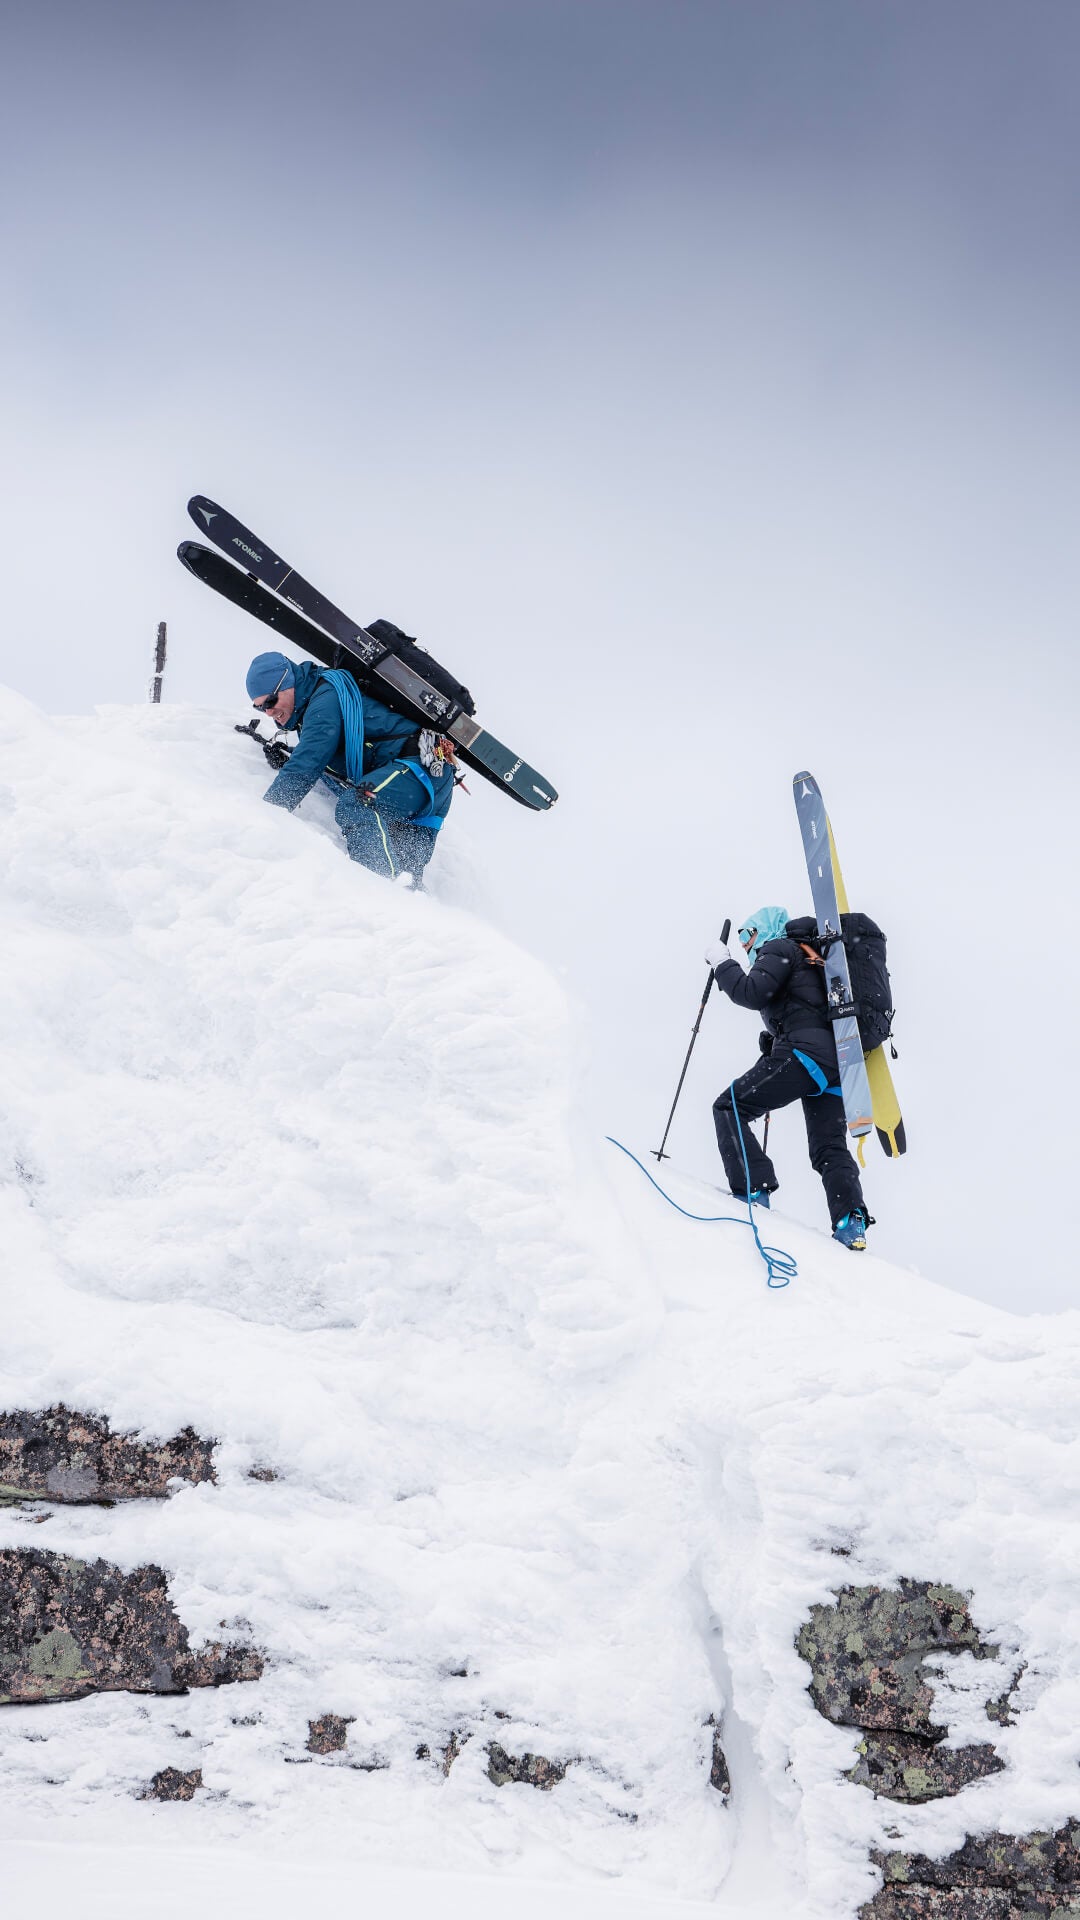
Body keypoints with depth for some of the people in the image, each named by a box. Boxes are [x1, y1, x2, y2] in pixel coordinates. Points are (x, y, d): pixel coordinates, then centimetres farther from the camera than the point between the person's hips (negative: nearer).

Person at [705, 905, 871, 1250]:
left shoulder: (779, 949, 7)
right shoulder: (806, 958, 35)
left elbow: (752, 994, -9)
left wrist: (722, 964, 3)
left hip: (804, 1052, -9)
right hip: (835, 1060, 9)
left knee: (730, 1108, -4)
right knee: (830, 1149, 13)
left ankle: (752, 1192, -16)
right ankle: (851, 1224, -2)